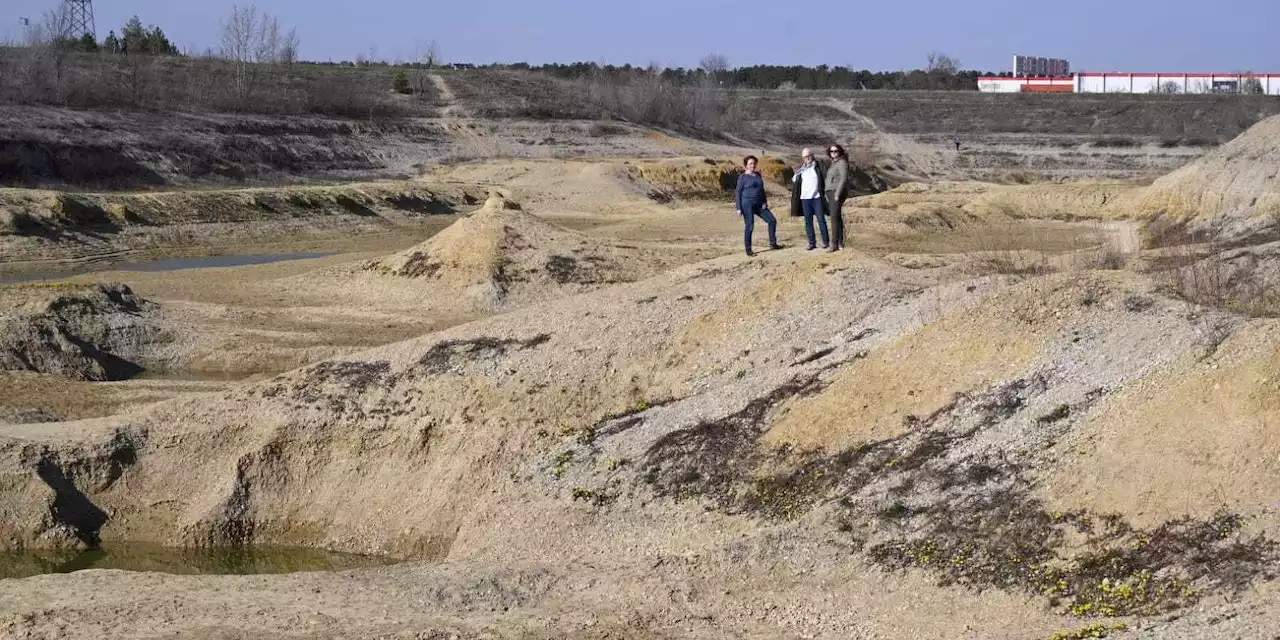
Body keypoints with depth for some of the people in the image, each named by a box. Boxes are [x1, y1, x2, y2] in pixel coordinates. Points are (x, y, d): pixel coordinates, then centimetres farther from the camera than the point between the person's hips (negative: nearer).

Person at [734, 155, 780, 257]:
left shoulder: (758, 175, 13)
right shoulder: (743, 177, -4)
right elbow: (738, 193, -5)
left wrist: (764, 202, 4)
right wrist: (739, 208, -11)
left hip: (759, 205, 6)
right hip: (747, 205, -6)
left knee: (772, 220, -1)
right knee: (749, 226, -5)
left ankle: (773, 243, 6)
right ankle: (748, 250, 3)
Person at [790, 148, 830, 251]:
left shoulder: (818, 167, 2)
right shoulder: (800, 170, 12)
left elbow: (826, 178, -3)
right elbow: (794, 181, 21)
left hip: (817, 197, -3)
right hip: (805, 198, 3)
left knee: (821, 220, -5)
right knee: (808, 222, 5)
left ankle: (826, 242, 0)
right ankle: (812, 243, 10)